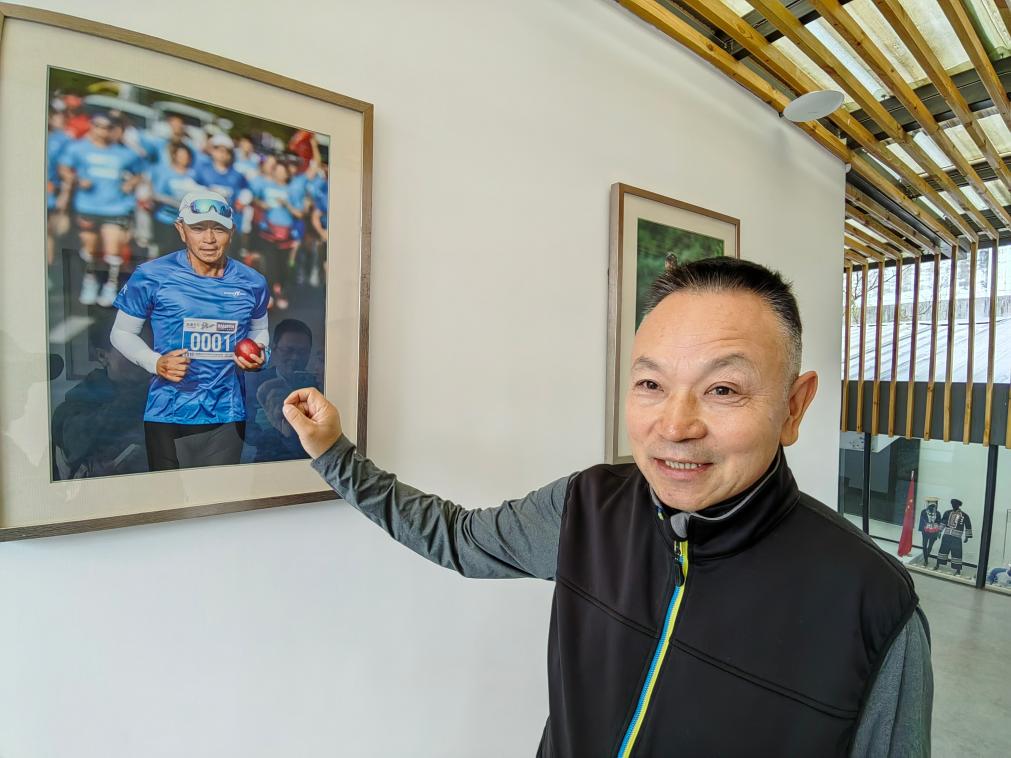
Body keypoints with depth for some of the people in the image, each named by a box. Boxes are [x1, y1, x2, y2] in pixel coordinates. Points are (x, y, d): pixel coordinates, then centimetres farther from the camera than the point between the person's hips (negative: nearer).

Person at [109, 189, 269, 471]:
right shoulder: (151, 276, -6)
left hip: (227, 416, 2)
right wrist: (156, 363, -15)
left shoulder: (251, 283, 1)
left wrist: (257, 355, -5)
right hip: (168, 416, -2)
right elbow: (122, 332, 4)